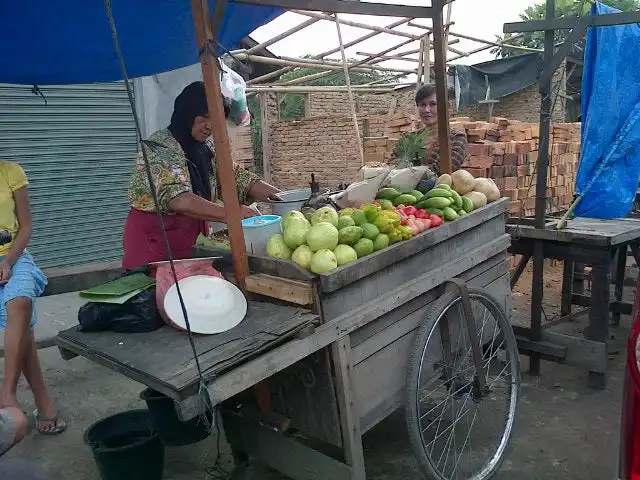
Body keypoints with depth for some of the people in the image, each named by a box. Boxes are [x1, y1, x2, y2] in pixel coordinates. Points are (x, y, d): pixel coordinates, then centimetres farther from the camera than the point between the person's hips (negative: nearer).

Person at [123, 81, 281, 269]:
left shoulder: (205, 151, 6)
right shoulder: (158, 148, -16)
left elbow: (238, 178, 1)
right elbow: (178, 200, -30)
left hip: (188, 245, 6)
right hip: (152, 245, -6)